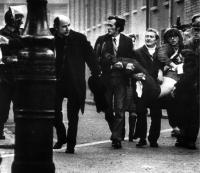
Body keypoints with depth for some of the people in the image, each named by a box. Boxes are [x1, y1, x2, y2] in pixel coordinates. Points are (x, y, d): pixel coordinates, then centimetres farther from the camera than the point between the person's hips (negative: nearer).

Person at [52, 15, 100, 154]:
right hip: (56, 82, 1)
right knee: (55, 111, 1)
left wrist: (97, 73, 0)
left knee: (73, 116, 2)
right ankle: (61, 137, 25)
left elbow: (90, 56, 3)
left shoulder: (79, 38, -2)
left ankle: (71, 144, 12)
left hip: (75, 83, -1)